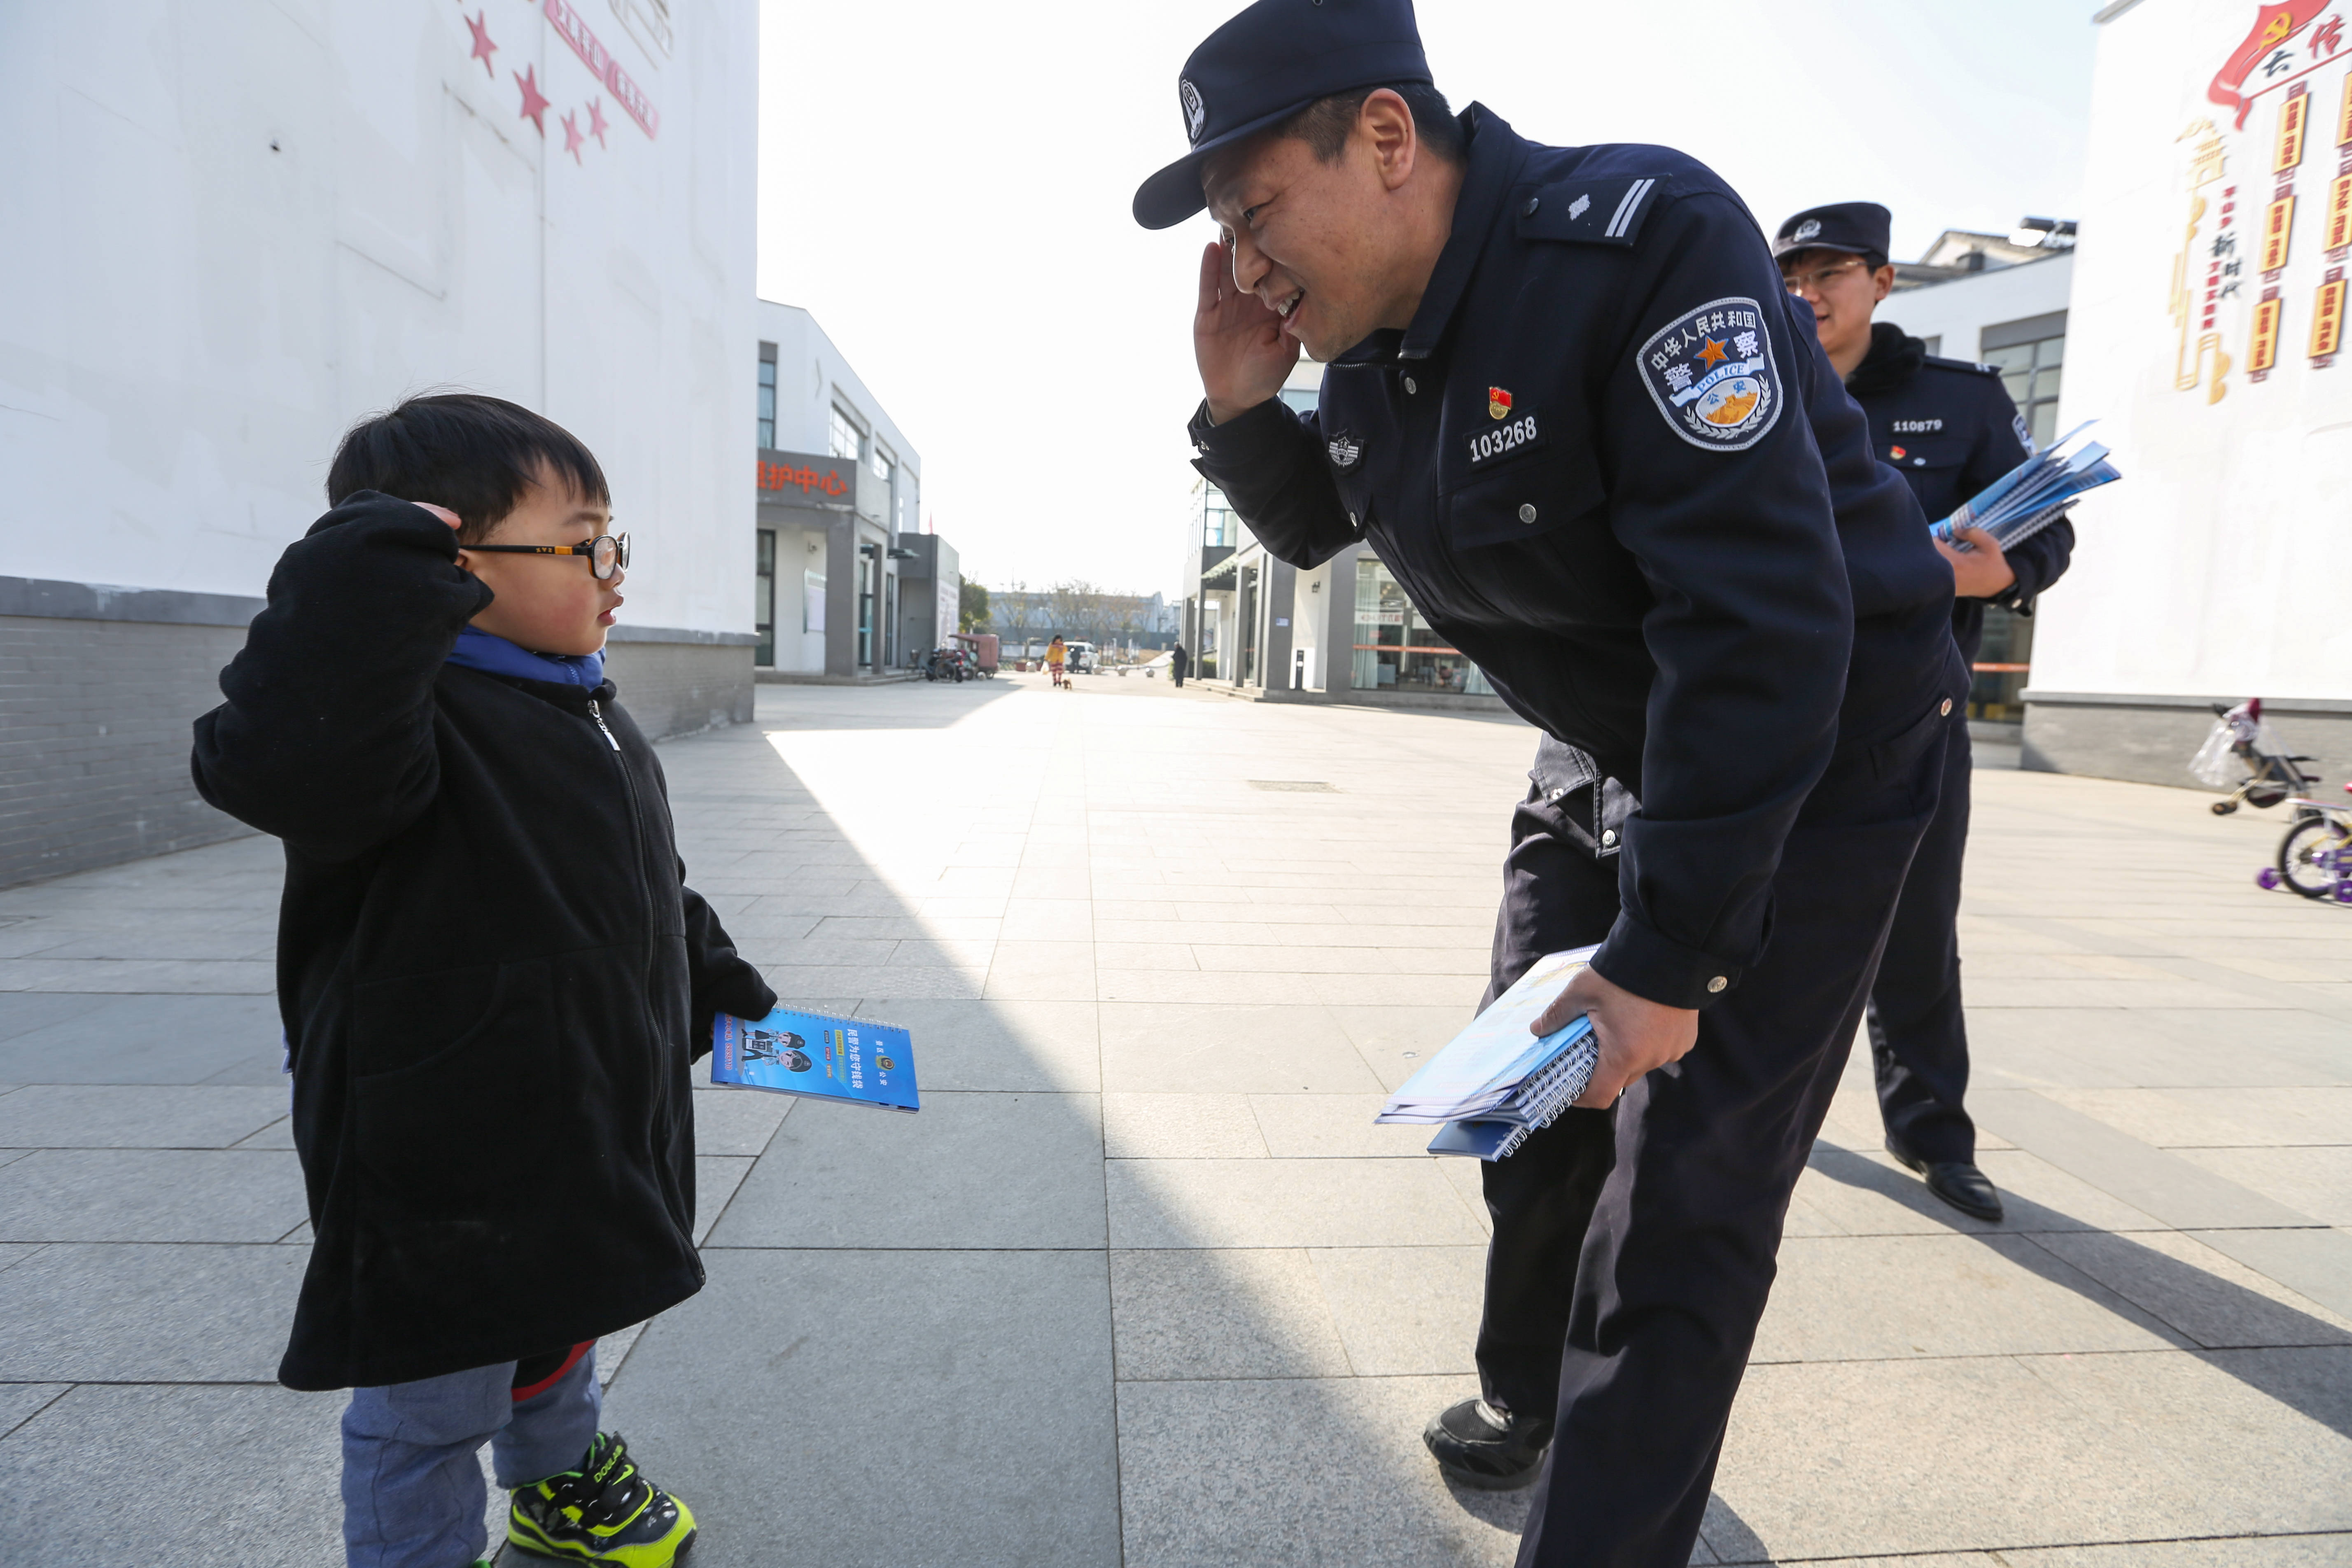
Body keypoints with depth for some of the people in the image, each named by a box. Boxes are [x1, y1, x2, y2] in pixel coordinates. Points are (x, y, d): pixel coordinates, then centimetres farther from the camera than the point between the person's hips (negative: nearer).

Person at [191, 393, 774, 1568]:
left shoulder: (588, 714, 6)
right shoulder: (411, 721, -22)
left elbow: (652, 894, 17)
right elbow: (277, 759, -46)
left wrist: (716, 989, 21)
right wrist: (378, 571, -42)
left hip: (591, 1137, 9)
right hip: (446, 1179, -9)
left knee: (560, 1333, 32)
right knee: (434, 1409, 13)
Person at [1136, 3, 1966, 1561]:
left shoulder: (1644, 245, -26)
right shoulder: (1365, 341, -1)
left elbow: (1762, 620, -32)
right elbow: (1317, 528, 16)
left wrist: (1667, 959, -30)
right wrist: (1242, 410, -6)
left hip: (1820, 748, -7)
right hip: (1607, 748, 8)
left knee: (1681, 1196, -6)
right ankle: (1527, 1392, 44)